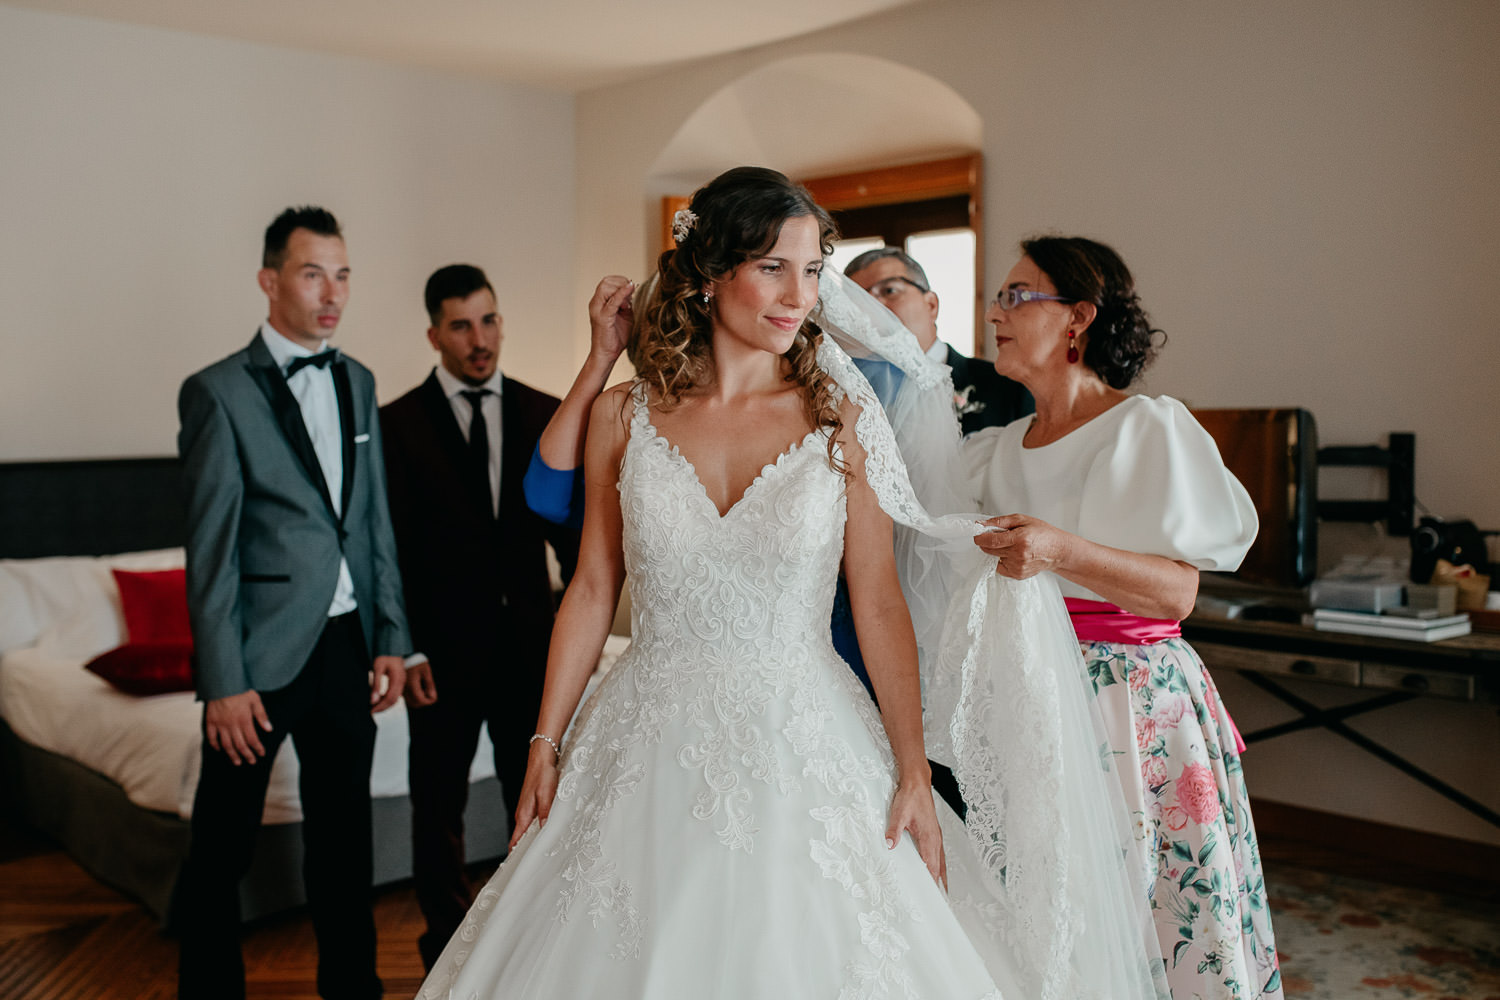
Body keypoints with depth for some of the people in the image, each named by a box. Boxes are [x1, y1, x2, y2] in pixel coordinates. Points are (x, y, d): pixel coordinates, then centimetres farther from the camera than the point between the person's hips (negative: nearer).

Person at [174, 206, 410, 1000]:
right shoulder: (219, 392, -8)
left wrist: (391, 638, 8)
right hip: (263, 652, -5)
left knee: (342, 831, 17)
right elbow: (211, 550, -11)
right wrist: (223, 683, -13)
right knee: (221, 848, 7)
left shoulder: (357, 382, 9)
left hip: (347, 644, 5)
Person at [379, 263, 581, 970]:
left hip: (530, 646, 2)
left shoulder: (544, 416, 5)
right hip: (443, 651, -2)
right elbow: (392, 550, -4)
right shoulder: (399, 423, -3)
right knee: (439, 809, 11)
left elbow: (570, 529, 7)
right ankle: (446, 947, 29)